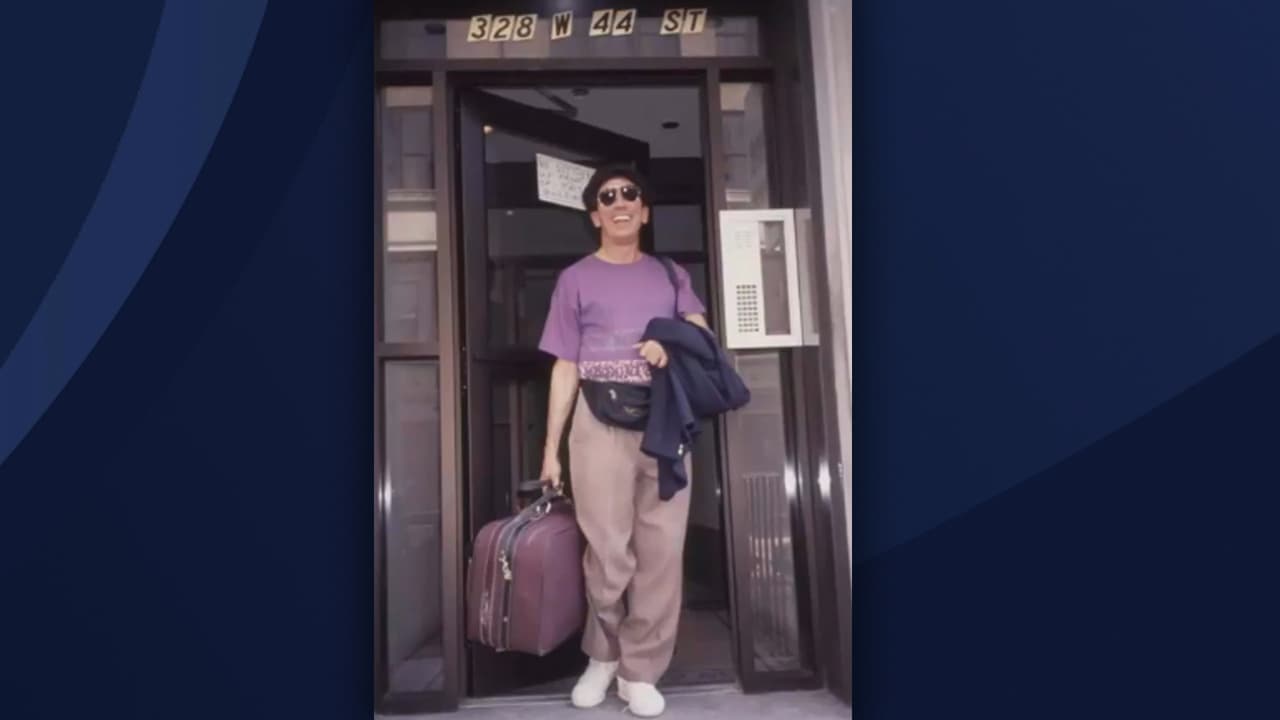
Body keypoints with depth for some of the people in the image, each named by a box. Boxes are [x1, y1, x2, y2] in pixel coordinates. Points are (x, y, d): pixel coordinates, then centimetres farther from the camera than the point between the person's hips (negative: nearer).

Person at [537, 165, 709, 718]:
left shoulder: (671, 275, 17)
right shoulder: (576, 279, 9)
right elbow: (565, 367, 5)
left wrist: (673, 345, -11)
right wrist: (551, 448, 0)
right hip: (602, 421, -2)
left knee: (662, 552, 1)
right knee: (609, 554, -4)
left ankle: (640, 671, 15)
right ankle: (603, 656, 22)